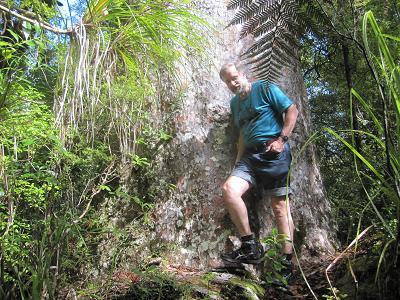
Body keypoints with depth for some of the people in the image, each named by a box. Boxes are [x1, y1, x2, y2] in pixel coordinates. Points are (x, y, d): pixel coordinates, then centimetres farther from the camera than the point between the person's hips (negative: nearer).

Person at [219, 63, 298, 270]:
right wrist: (238, 162, 17)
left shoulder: (264, 88, 4)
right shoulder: (234, 103, 23)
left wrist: (281, 139, -12)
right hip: (250, 154, 6)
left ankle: (287, 261, 4)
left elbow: (292, 110, -2)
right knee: (229, 189, -19)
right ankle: (250, 246, -12)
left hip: (273, 152, -6)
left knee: (280, 206, -6)